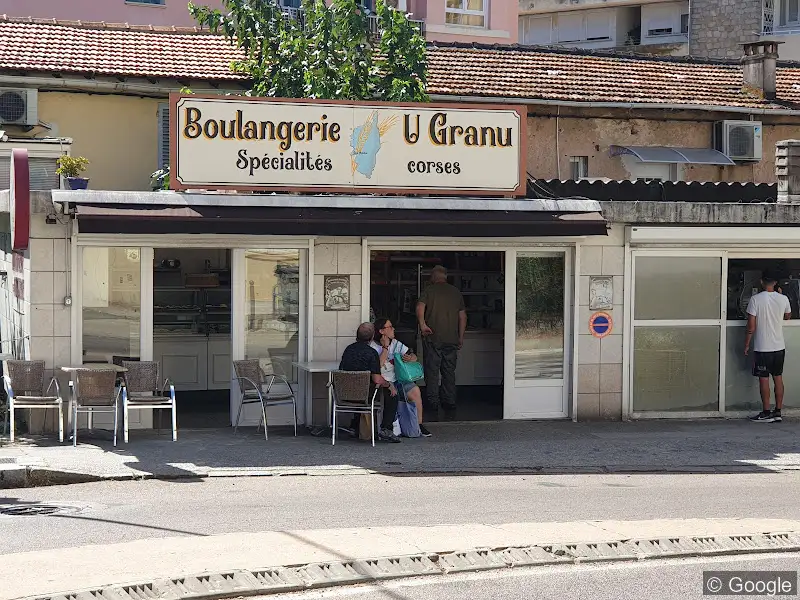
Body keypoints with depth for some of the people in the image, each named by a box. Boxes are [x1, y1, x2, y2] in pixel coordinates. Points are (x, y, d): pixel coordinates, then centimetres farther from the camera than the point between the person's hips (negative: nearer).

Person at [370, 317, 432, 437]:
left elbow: (413, 356, 16)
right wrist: (385, 347, -16)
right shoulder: (373, 347, -6)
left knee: (415, 390, -17)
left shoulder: (396, 344, 13)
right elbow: (378, 366, -21)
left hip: (397, 378, 5)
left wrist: (410, 358, -9)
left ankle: (419, 424, -9)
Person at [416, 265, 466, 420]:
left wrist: (422, 325, -19)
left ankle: (433, 404, -3)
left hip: (433, 338, -3)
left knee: (432, 371, 1)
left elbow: (420, 307, -17)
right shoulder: (456, 292, 10)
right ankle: (450, 405, 7)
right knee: (449, 372, 9)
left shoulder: (429, 290, 1)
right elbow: (463, 316, 10)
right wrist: (461, 337, 15)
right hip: (452, 338, 3)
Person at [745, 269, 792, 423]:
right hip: (779, 346, 4)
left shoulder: (756, 299, -13)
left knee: (763, 379, 2)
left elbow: (751, 327, -13)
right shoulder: (783, 299, -2)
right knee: (778, 377, 11)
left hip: (762, 347, -4)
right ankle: (778, 412, 14)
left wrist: (746, 345, -2)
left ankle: (766, 413, 4)